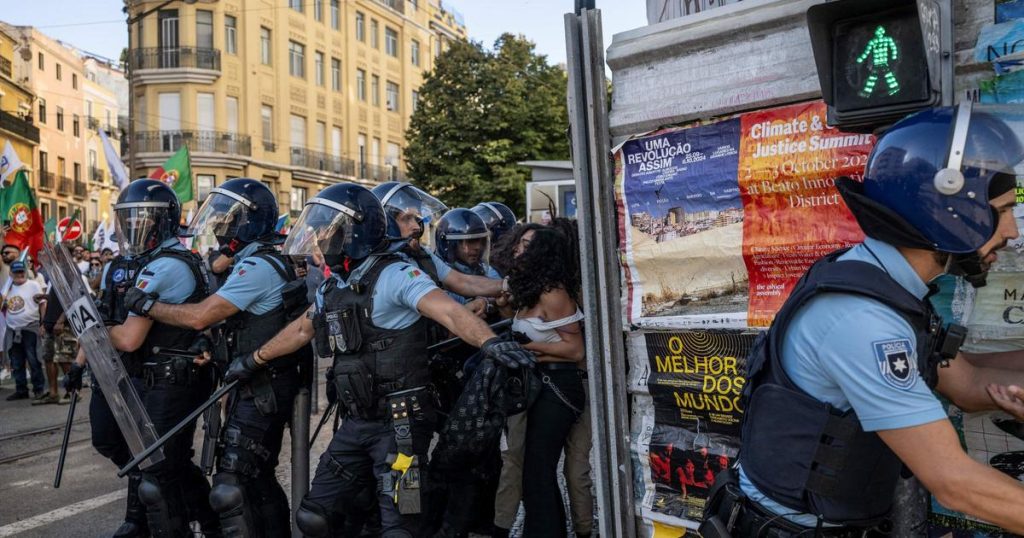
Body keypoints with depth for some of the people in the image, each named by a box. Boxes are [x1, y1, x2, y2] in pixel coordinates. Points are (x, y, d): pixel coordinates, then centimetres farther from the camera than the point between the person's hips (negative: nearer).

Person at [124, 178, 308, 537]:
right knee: (259, 479, 19)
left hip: (261, 391, -10)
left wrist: (145, 304, -11)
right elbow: (223, 318, 18)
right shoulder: (256, 261, 14)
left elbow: (199, 317, -22)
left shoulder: (258, 266, -18)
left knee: (231, 486, -9)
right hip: (261, 387, 10)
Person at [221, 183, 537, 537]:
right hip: (357, 422, 8)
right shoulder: (333, 287, 12)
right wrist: (254, 361, 38)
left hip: (400, 423, -8)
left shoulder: (394, 275, -15)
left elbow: (448, 311, -30)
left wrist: (488, 342, -49)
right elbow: (301, 330, 29)